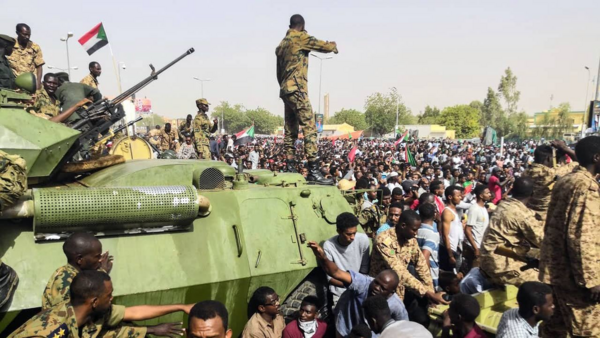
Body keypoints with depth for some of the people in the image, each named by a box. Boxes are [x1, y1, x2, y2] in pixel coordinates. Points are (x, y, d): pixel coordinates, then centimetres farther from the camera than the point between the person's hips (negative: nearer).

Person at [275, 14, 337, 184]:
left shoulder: (282, 43, 20)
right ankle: (313, 171, -18)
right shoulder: (301, 37, -3)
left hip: (285, 90, 9)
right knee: (309, 128, -13)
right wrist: (334, 45, 21)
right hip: (297, 89, -9)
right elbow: (325, 46, -1)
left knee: (290, 130, 9)